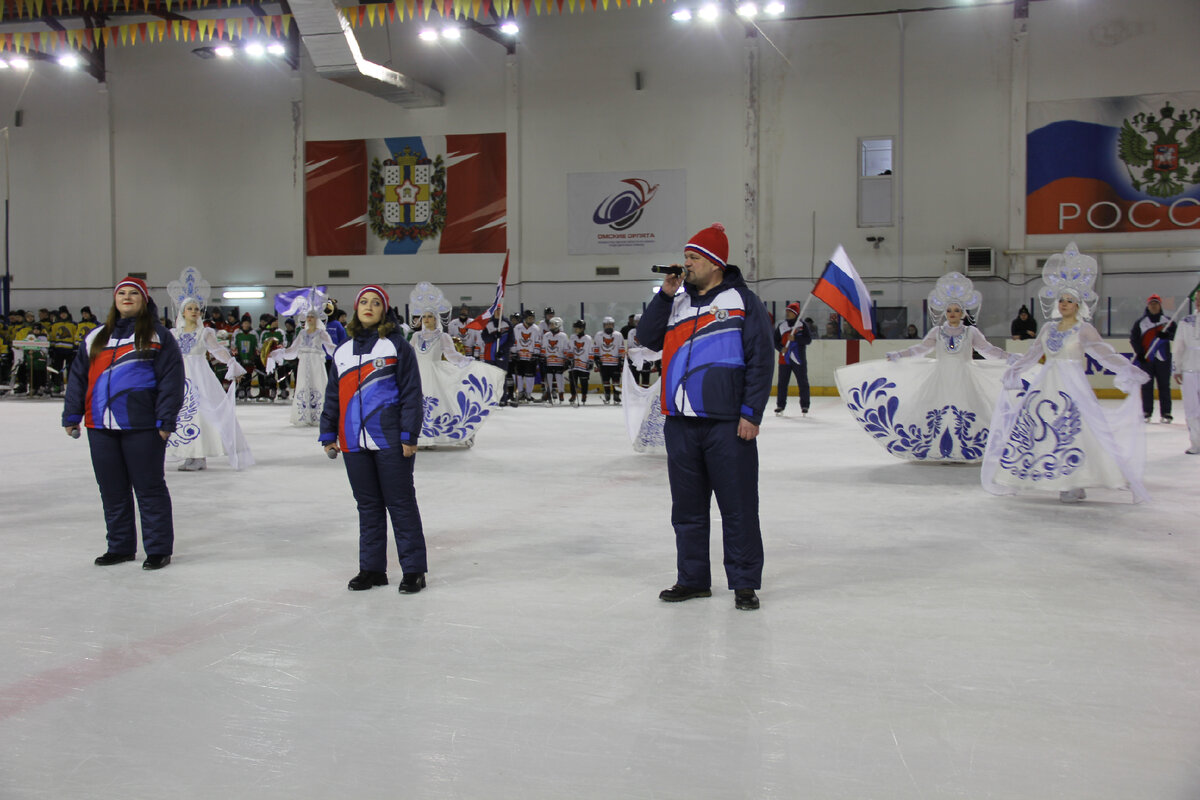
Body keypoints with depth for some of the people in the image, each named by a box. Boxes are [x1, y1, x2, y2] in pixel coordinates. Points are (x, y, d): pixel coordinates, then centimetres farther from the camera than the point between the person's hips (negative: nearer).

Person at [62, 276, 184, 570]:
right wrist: (72, 416, 10)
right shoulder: (96, 338, 16)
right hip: (101, 426, 5)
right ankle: (120, 547, 23)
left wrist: (165, 421, -11)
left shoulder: (158, 336, 2)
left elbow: (171, 379, -4)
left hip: (142, 426, -5)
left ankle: (159, 549, 7)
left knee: (149, 487, -1)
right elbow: (78, 378, 17)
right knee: (112, 489, 11)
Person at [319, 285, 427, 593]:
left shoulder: (397, 345, -1)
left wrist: (409, 435, -11)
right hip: (354, 442, 5)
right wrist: (328, 434, 14)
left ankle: (413, 570, 6)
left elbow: (411, 392, -5)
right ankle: (372, 568, 21)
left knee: (401, 504, -1)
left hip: (391, 440, -5)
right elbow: (333, 395, 19)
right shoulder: (343, 351, 15)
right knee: (368, 506, 12)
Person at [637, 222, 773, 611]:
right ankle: (692, 579, 22)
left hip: (728, 424, -6)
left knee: (738, 507, 0)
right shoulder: (677, 304, 16)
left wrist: (751, 413, -11)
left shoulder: (742, 302, -1)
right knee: (687, 507, 12)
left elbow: (761, 360, -5)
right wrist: (665, 295, 0)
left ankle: (745, 583, 9)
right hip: (680, 422, 6)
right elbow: (648, 338, 8)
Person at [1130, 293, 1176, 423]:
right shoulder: (1140, 322, 5)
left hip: (1163, 359, 1)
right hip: (1145, 358, -1)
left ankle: (1165, 412, 5)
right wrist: (1139, 353, -8)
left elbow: (1176, 334, 6)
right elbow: (1133, 338, 2)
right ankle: (1147, 412, 7)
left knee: (1164, 385, 1)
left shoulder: (1167, 321, 8)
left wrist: (1167, 335, -15)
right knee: (1146, 386, 1)